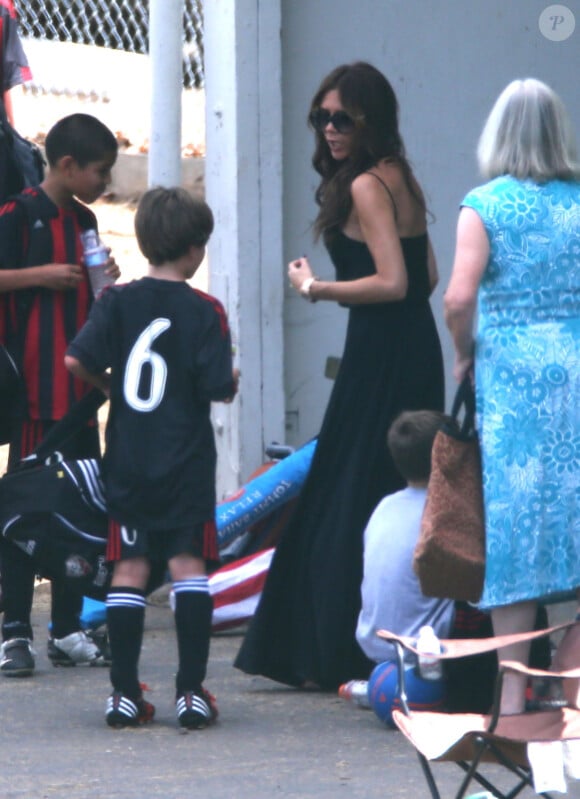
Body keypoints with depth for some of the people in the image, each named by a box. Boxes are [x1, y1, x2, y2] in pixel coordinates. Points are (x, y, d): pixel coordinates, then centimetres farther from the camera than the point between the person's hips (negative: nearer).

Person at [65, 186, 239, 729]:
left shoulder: (117, 302, 0)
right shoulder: (204, 311, -8)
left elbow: (77, 361, -9)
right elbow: (219, 389, -12)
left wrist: (111, 386, 10)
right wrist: (233, 381, 11)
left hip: (128, 460, 3)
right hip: (186, 462, -3)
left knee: (129, 570, 6)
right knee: (189, 566, 1)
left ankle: (124, 693, 5)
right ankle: (192, 691, -3)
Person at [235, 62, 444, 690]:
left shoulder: (365, 187, -14)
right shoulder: (402, 179, 13)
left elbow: (392, 282, -21)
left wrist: (315, 289, -11)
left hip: (380, 358, -9)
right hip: (417, 349, 9)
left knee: (346, 507, -3)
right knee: (400, 500, 12)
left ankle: (346, 656, 0)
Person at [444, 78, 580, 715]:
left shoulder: (484, 205, -3)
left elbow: (459, 297, -13)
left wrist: (464, 351, 4)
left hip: (510, 376, -2)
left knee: (513, 521, 0)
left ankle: (513, 692, 0)